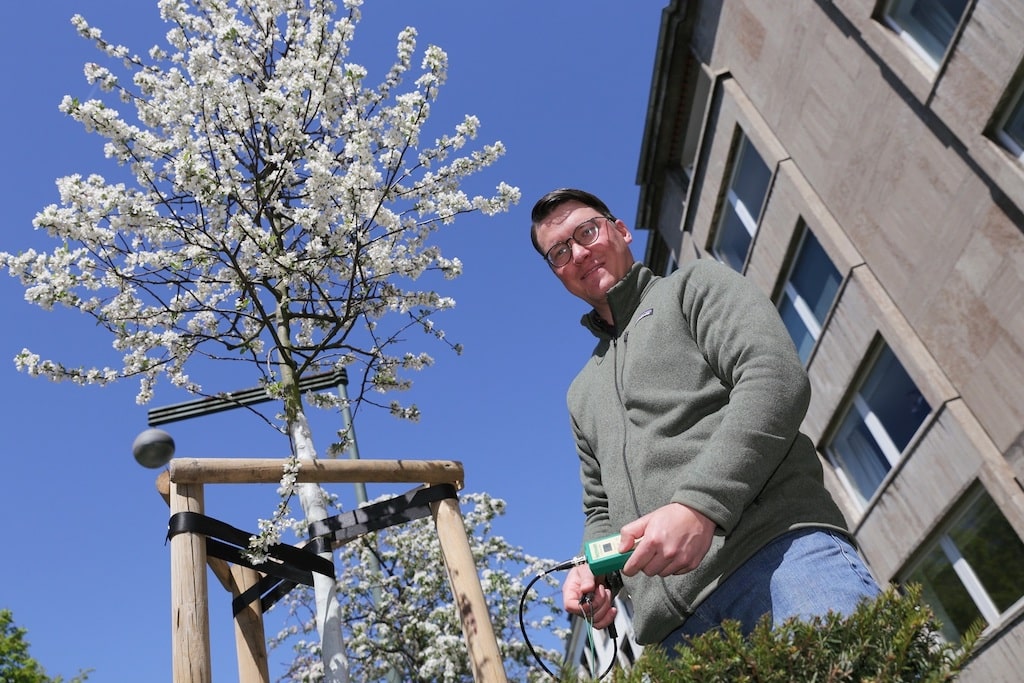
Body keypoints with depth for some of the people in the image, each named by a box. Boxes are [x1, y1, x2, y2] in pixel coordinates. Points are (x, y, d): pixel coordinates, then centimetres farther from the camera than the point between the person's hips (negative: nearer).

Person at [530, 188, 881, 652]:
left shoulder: (694, 284, 14)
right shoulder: (582, 394, 31)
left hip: (778, 545, -5)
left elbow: (777, 380, -4)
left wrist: (698, 504, -16)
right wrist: (591, 574, 9)